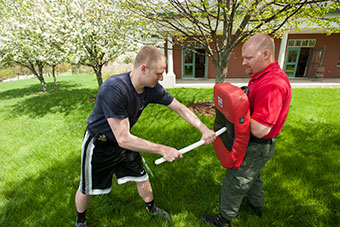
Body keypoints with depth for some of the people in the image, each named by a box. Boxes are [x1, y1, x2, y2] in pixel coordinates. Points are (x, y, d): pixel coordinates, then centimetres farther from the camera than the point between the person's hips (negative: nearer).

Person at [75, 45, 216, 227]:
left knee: (142, 178, 16)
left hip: (124, 141, 5)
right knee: (87, 189, 15)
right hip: (99, 145, -5)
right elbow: (123, 139, -35)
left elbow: (180, 108, -6)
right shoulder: (114, 89, -37)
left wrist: (204, 129, -14)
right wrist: (163, 150, -32)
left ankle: (151, 208, 46)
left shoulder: (152, 89, -17)